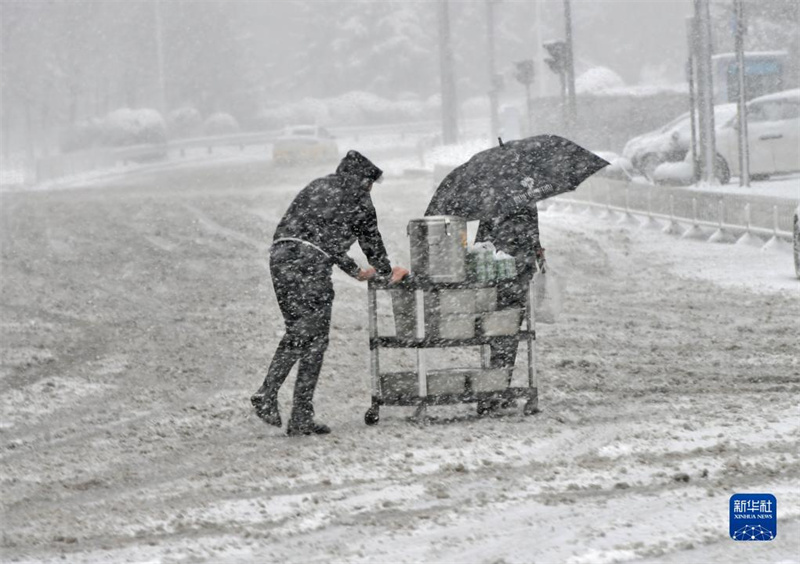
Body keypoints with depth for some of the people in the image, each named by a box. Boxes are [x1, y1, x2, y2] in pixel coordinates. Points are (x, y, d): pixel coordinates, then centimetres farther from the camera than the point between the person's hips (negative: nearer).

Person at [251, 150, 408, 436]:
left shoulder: (316, 187, 29)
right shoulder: (358, 198, 9)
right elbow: (371, 240, 20)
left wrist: (356, 271, 46)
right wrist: (388, 272, 38)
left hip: (280, 255, 7)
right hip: (311, 265, -7)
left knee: (296, 333, 16)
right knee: (313, 341, -4)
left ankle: (268, 392, -3)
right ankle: (301, 418, -9)